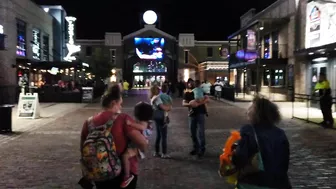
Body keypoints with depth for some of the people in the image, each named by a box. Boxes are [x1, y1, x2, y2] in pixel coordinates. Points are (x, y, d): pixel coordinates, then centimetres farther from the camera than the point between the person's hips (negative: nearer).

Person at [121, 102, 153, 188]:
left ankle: (127, 176, -19)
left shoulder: (144, 123, -17)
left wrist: (130, 123, -44)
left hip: (137, 147, -12)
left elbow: (142, 127, -42)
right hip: (133, 145, 12)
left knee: (125, 156, -32)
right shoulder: (140, 122, 13)